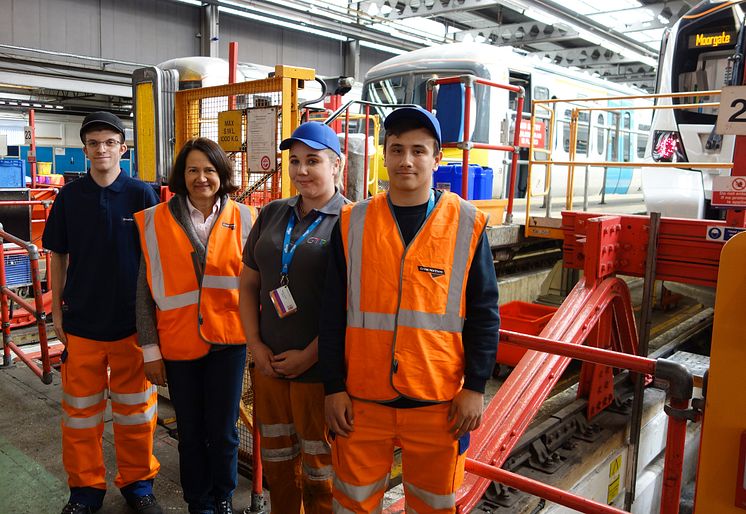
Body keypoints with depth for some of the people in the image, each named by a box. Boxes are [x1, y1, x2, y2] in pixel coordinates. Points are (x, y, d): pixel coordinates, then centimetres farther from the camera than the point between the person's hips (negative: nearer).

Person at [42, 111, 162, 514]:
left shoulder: (142, 195, -4)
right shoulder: (69, 197, 1)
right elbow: (58, 256, 8)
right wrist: (57, 310, 5)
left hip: (131, 320, -1)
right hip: (81, 319, 2)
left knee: (135, 408, 10)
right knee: (80, 409, 11)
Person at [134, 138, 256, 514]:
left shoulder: (242, 218, 0)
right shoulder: (157, 220, -2)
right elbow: (146, 288, -1)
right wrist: (150, 348, -3)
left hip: (227, 341, 0)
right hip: (178, 342, 0)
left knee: (223, 430, 7)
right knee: (191, 431, 12)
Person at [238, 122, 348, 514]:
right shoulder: (273, 214, 8)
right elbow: (248, 283, 11)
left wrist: (309, 356, -14)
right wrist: (255, 345, 2)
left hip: (319, 369, -5)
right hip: (268, 364, 6)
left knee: (319, 467, 12)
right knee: (276, 461, 21)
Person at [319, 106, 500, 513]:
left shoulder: (467, 224, -3)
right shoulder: (352, 223, 0)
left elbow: (484, 313, 1)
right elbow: (333, 314, 3)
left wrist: (475, 387, -3)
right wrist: (333, 387, 1)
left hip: (438, 402, 0)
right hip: (361, 400, 1)